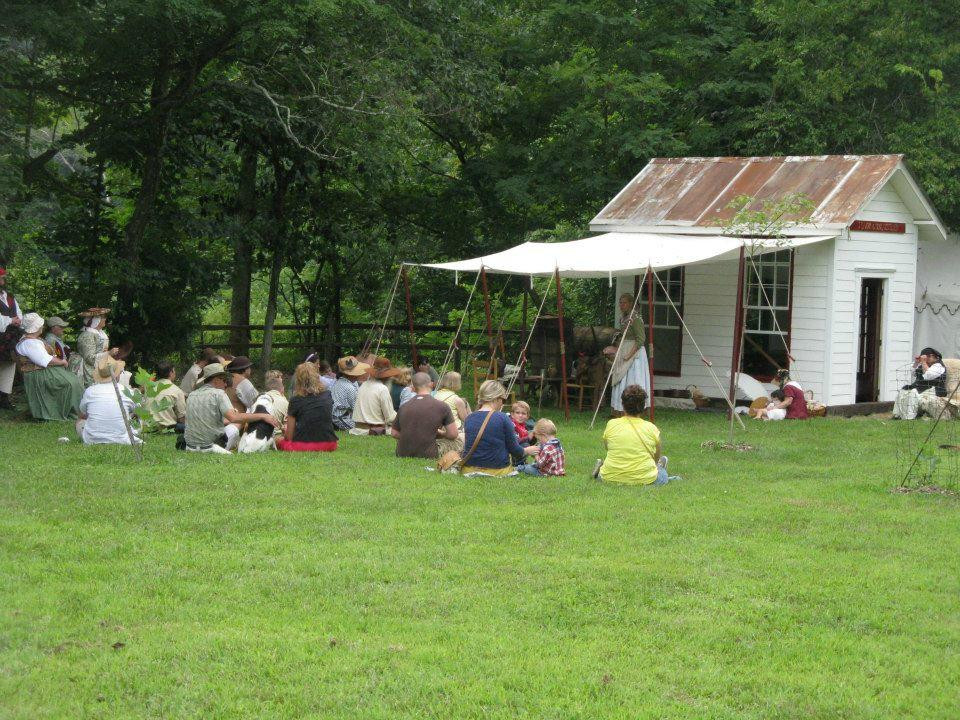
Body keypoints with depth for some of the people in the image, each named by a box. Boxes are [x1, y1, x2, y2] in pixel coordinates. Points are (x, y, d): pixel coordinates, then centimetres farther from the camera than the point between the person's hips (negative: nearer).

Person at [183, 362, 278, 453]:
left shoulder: (191, 396, 9)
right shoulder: (218, 394, -9)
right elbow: (233, 418, -23)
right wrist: (262, 416, -21)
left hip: (190, 447, 5)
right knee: (234, 426, 23)